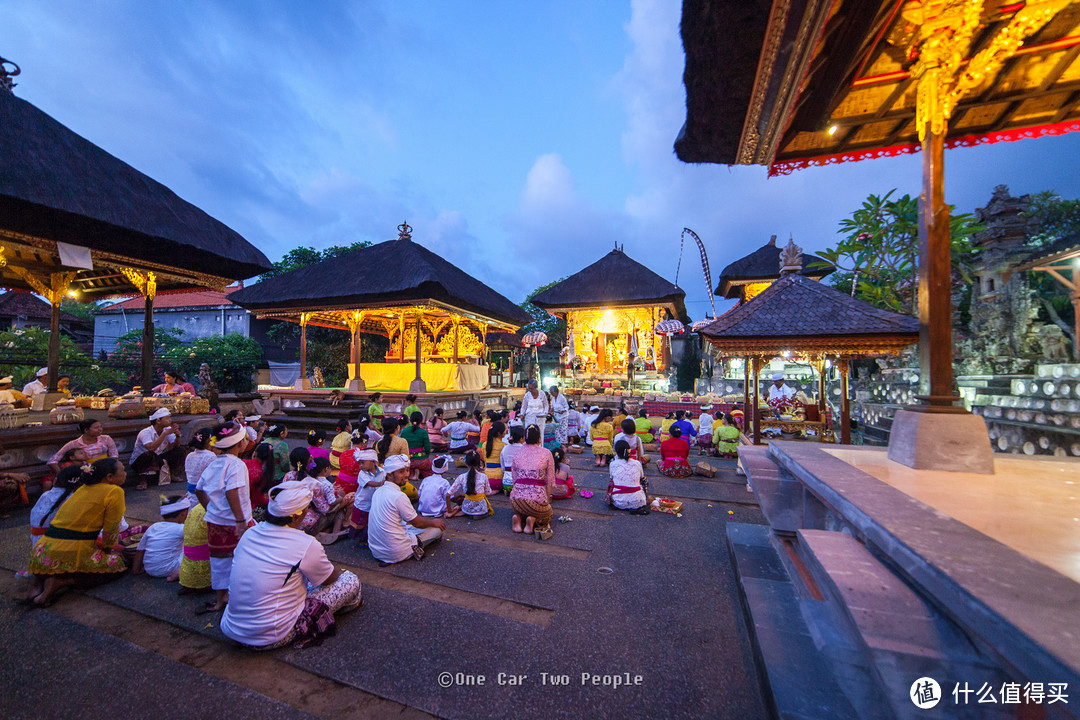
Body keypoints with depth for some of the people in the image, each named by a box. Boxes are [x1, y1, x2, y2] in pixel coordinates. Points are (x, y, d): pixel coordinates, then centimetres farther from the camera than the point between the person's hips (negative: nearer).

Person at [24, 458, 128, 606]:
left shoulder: (84, 488, 14)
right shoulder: (115, 491, -11)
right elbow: (111, 530, -6)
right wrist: (107, 550, 14)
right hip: (71, 553, -8)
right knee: (118, 563, 9)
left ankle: (36, 580, 10)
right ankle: (59, 582, -7)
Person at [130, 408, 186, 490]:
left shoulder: (167, 429, -5)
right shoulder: (145, 432, -21)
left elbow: (175, 446, -10)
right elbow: (151, 448, -39)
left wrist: (178, 435, -28)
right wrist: (165, 433, -37)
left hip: (157, 459, 5)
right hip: (139, 461, -5)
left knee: (180, 451, -15)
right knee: (149, 455, -37)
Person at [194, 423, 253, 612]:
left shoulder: (213, 463, 7)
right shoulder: (236, 464, -19)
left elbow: (199, 490, 15)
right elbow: (231, 493, -27)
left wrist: (211, 509, 23)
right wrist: (241, 520, -24)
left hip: (214, 522, 8)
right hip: (233, 524, -8)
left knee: (220, 561, 19)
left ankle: (221, 599, 31)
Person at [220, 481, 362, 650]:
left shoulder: (250, 533, -3)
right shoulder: (306, 545, -23)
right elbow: (330, 578, -3)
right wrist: (340, 571, 22)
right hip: (271, 639, -7)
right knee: (351, 581, 1)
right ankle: (350, 604, 32)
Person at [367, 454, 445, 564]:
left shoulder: (378, 491, 2)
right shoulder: (398, 496, -24)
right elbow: (418, 523, -11)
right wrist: (433, 522, 9)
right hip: (396, 554, -8)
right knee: (438, 528, -1)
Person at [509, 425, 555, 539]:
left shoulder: (517, 453, 8)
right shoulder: (546, 453, 0)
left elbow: (515, 479, 14)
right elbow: (550, 481, 2)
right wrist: (547, 500, 14)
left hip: (516, 498, 3)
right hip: (538, 497, -3)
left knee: (520, 510, 36)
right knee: (547, 512, 29)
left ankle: (518, 518, 2)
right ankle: (533, 520, -2)